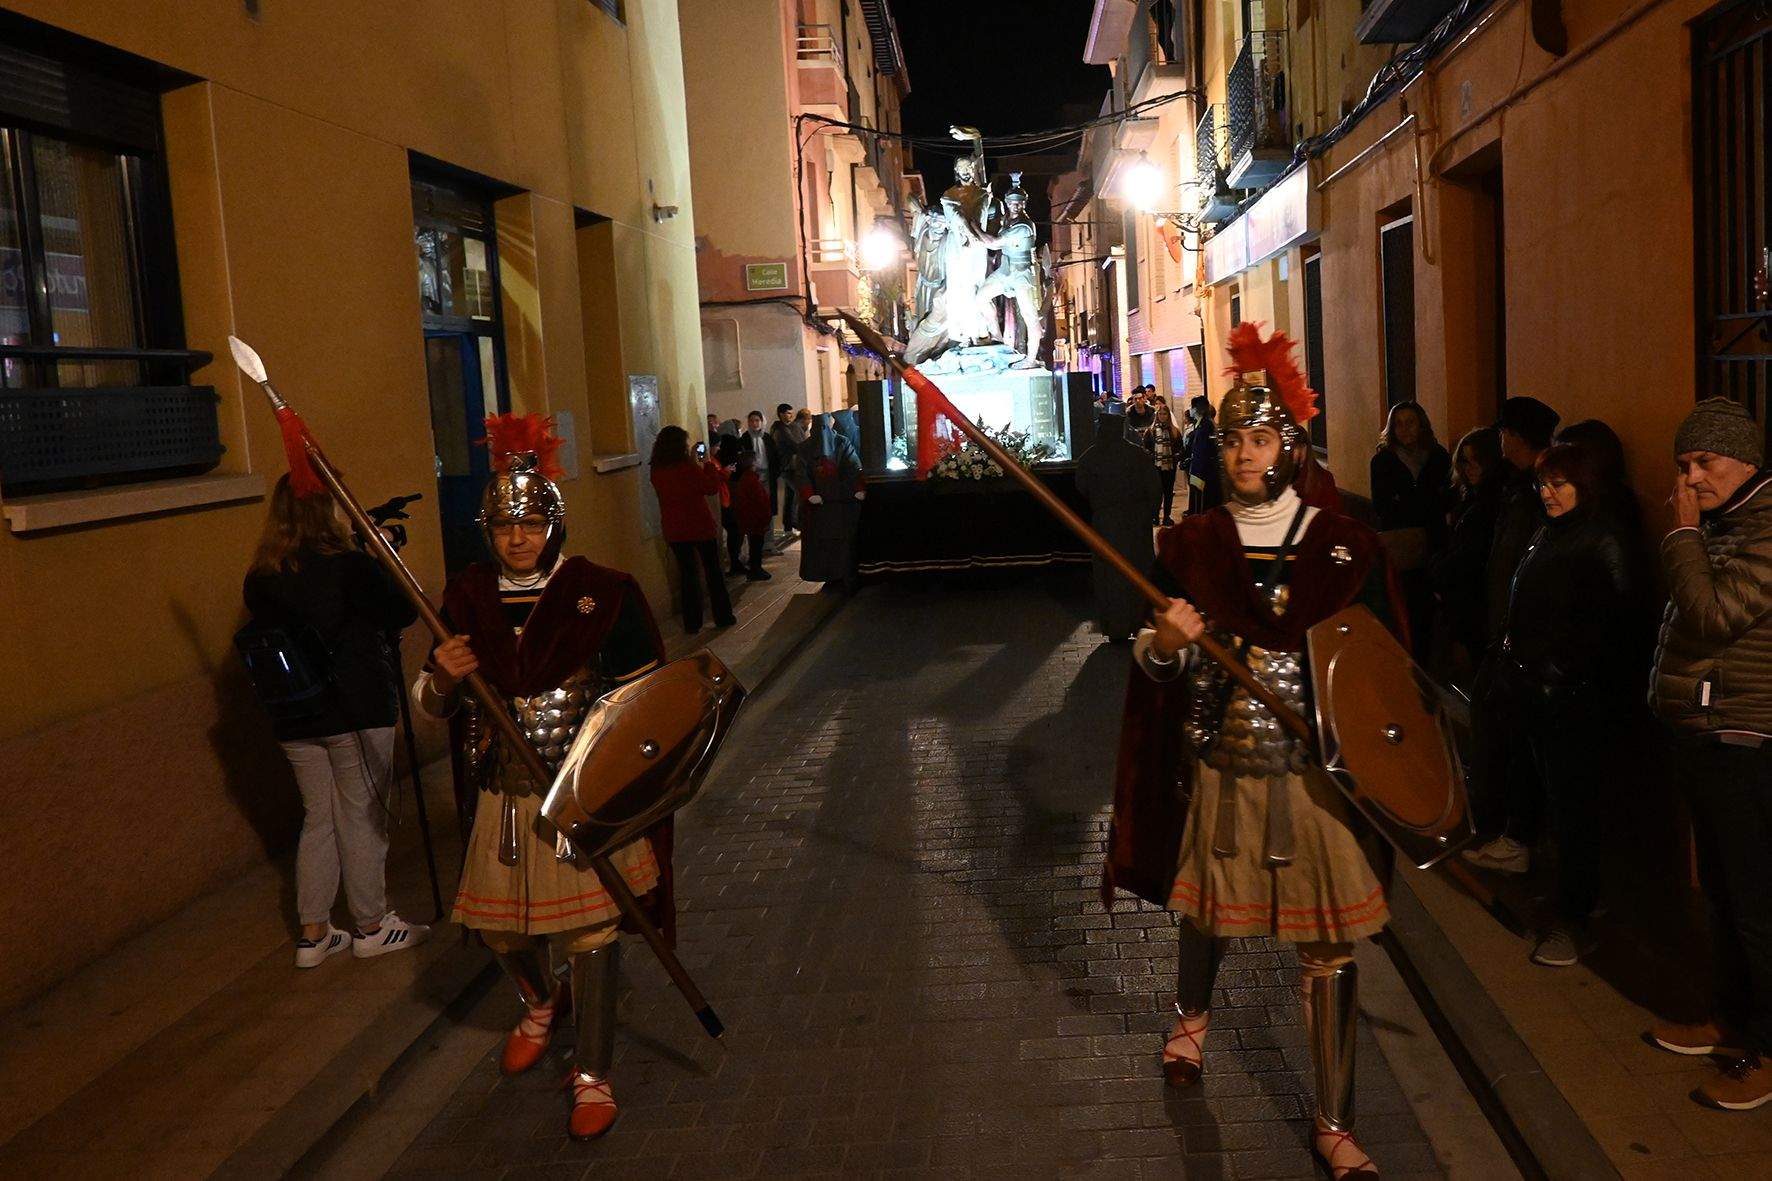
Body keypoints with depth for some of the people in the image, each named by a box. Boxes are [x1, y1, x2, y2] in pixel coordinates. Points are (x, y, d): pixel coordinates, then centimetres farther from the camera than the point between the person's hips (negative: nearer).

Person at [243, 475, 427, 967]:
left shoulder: (259, 580, 0)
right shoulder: (350, 566, -15)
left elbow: (276, 633, 12)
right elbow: (404, 612, -6)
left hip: (295, 718, 5)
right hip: (356, 711, -5)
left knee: (318, 818, 15)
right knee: (362, 817, 7)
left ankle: (314, 934, 20)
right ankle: (371, 926, 17)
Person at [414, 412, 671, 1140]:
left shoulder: (600, 594, -8)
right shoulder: (466, 601, 2)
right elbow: (433, 705, 9)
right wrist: (441, 677, -13)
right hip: (503, 798, 4)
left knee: (590, 929, 0)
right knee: (497, 925, 14)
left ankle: (594, 1077, 18)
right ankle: (541, 1006, 49)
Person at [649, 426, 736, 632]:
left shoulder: (657, 472, -3)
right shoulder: (688, 468, -19)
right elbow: (712, 487, -8)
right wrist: (709, 465, 5)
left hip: (674, 531, 4)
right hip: (700, 528, -4)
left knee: (687, 574, 13)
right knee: (713, 572, 12)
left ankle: (692, 623, 14)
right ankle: (723, 617, 19)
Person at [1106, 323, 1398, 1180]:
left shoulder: (1345, 546, -5)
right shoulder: (1190, 545, -1)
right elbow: (1153, 668, 2)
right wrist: (1164, 642, -20)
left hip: (1317, 773, -1)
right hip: (1219, 769, 2)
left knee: (1328, 947, 4)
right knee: (1205, 908, 19)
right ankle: (1190, 1018, 52)